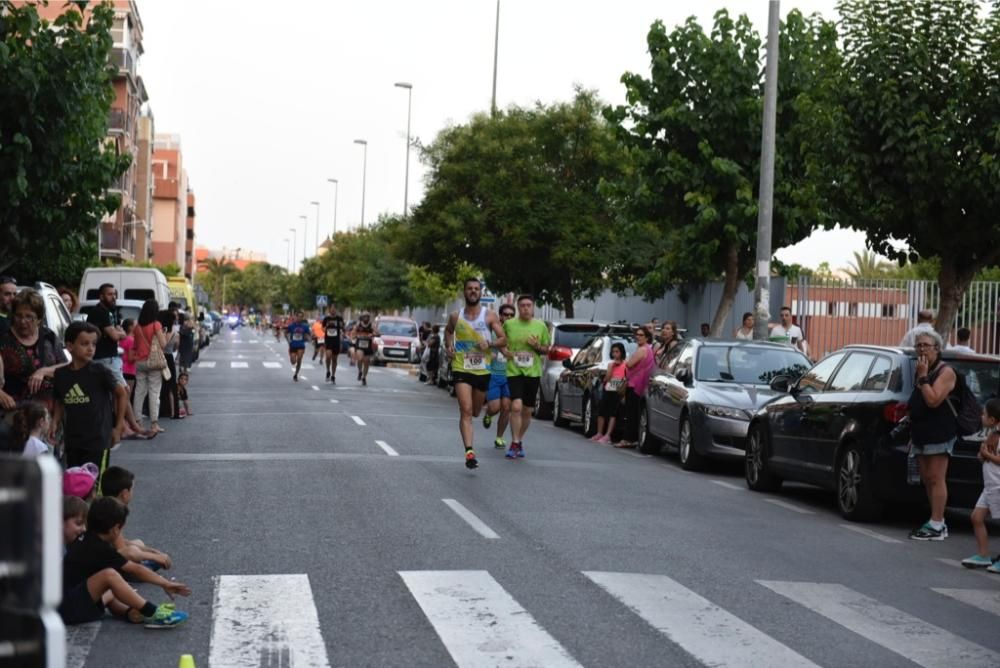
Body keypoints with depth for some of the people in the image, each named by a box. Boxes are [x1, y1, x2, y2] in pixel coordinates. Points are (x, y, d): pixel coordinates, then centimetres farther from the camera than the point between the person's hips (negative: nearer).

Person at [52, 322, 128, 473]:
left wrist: (118, 427, 0)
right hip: (72, 442, 5)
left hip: (98, 441, -5)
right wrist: (55, 423, -1)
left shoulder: (100, 372, -11)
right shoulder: (61, 374, 1)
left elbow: (122, 394, -1)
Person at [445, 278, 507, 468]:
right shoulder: (455, 316, 4)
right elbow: (448, 330, 25)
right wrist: (448, 346, 6)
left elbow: (504, 340, -1)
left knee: (475, 412, 15)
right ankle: (469, 452, -21)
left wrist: (490, 343, -20)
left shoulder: (490, 316, -1)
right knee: (466, 411, -15)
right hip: (461, 369, -1)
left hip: (482, 370, 1)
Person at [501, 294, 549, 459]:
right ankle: (515, 444, -12)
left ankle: (519, 440, 28)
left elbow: (547, 350, 11)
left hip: (533, 372, 3)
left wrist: (537, 346, -9)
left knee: (527, 411, 10)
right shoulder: (509, 324, 1)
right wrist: (505, 350, -5)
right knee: (516, 406, -19)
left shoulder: (541, 326, 4)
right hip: (514, 371, -2)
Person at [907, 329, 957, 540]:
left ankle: (936, 526, -6)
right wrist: (912, 435, 20)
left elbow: (933, 401, -21)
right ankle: (938, 523, 16)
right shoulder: (922, 370, 16)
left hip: (939, 434, -8)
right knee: (927, 480, 9)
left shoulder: (945, 372, -9)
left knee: (936, 479, -8)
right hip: (922, 434, 9)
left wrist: (923, 377, -16)